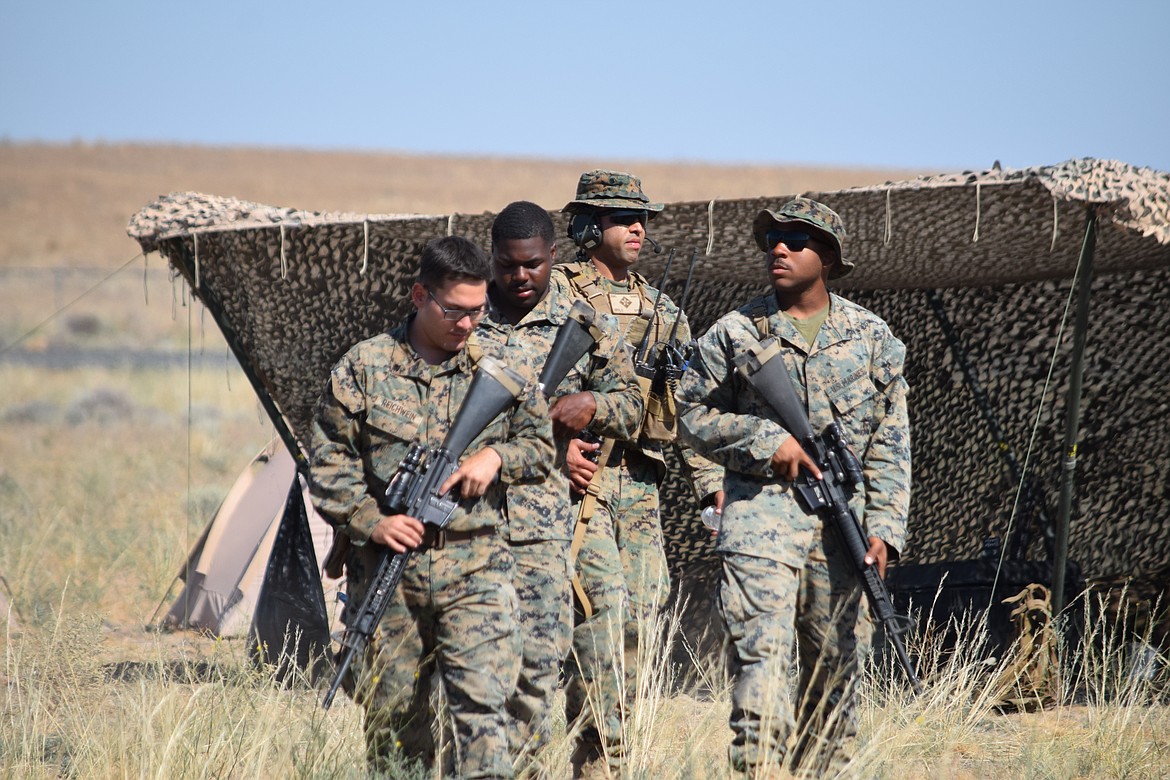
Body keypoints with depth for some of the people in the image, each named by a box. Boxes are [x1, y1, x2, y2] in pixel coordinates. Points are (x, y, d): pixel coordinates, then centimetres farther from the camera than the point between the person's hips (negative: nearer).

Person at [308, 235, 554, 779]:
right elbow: (328, 462, 3)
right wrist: (370, 523, -10)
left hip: (475, 569, 0)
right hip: (387, 569, 0)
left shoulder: (504, 367, 7)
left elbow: (541, 447, 15)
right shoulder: (364, 367, 2)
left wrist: (496, 456, -6)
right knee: (393, 713, 8)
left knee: (482, 702, -14)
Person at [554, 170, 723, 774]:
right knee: (602, 601, -18)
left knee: (639, 610, 3)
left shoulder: (661, 311, 17)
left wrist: (711, 481, 8)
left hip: (640, 485, 6)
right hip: (577, 478, -6)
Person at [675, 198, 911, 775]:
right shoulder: (734, 332, 4)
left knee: (834, 664, 9)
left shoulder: (871, 338, 7)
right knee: (761, 651, -16)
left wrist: (883, 527, -3)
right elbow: (694, 414, 6)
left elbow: (889, 445, 7)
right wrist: (767, 441, -9)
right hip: (761, 511, -2)